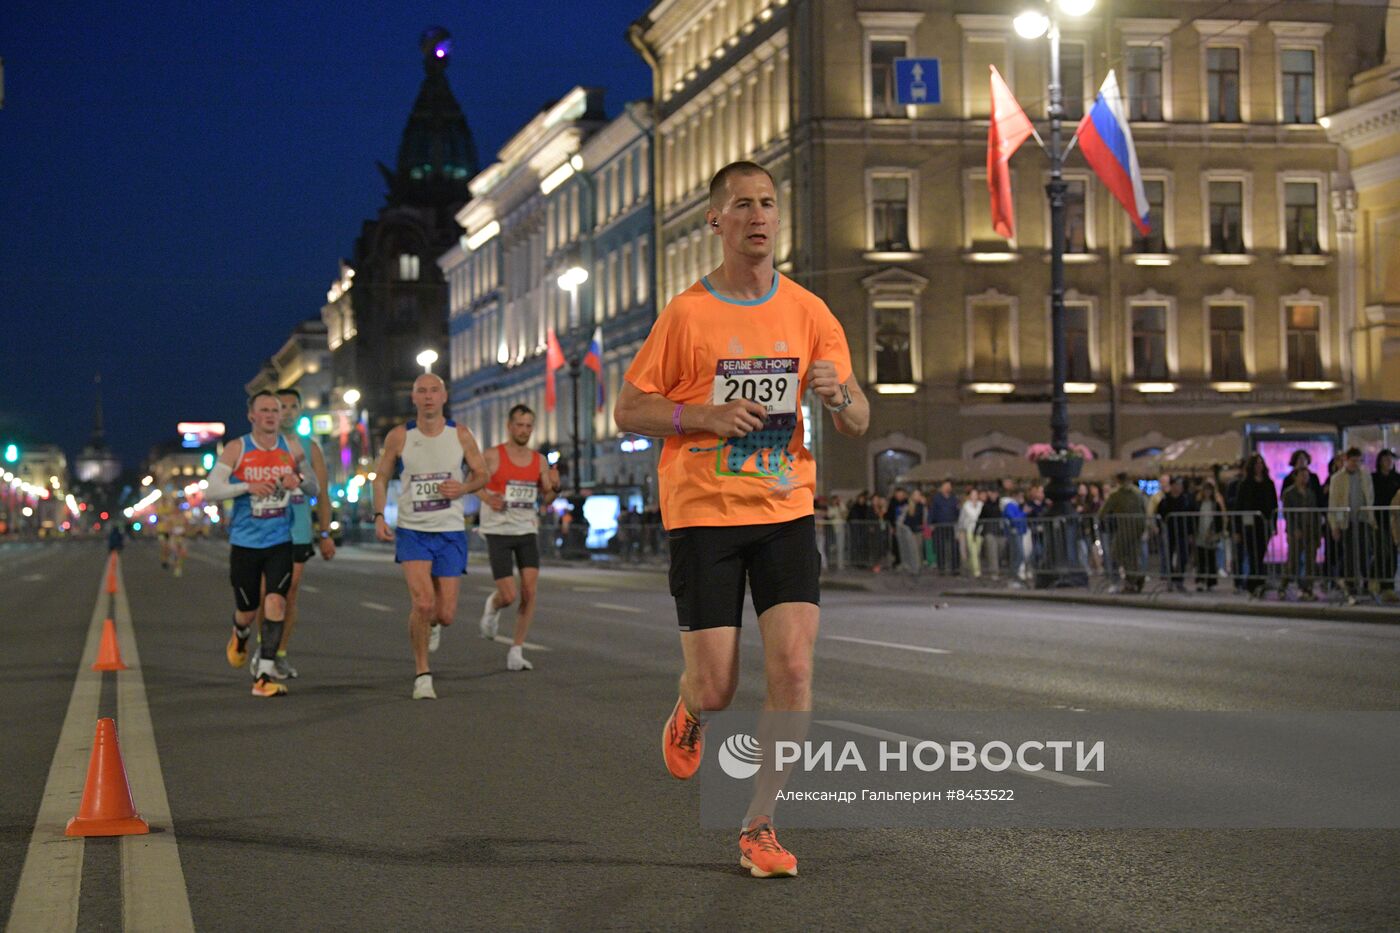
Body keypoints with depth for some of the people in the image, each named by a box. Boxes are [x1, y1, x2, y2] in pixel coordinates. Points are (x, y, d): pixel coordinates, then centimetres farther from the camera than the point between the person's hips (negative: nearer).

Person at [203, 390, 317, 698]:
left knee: (276, 601, -16)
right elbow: (211, 491, -9)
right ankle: (240, 636, 46)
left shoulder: (291, 448, 4)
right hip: (245, 542, -1)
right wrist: (247, 487, -23)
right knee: (247, 610, 7)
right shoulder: (236, 449, -4)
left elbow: (314, 489, 14)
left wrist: (300, 480, -10)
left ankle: (265, 674, -13)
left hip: (281, 540, 1)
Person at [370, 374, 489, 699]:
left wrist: (464, 487, -12)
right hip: (412, 532, -1)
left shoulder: (460, 435, 0)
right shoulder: (399, 437, -2)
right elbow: (381, 477, 9)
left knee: (445, 614, 1)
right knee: (423, 603, -20)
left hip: (451, 532, 2)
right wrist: (379, 516, -5)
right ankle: (422, 673, -1)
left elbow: (482, 474, 10)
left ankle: (432, 624, 41)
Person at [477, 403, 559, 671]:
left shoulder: (539, 461, 6)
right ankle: (492, 606, 30)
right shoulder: (493, 456, -6)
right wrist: (487, 498, -21)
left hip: (527, 531, 3)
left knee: (529, 591, -11)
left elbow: (546, 499, 11)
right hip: (498, 531, -3)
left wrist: (554, 486, -11)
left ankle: (517, 650, -2)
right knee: (509, 596, -8)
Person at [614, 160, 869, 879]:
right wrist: (706, 416, -15)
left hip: (786, 509, 2)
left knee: (793, 668, -11)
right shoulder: (687, 314, -2)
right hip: (703, 515, -2)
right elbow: (629, 411, 0)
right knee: (716, 689, -3)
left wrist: (838, 394, -15)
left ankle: (758, 826, 4)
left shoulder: (808, 312, 6)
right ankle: (689, 714, 36)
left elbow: (858, 424, 8)